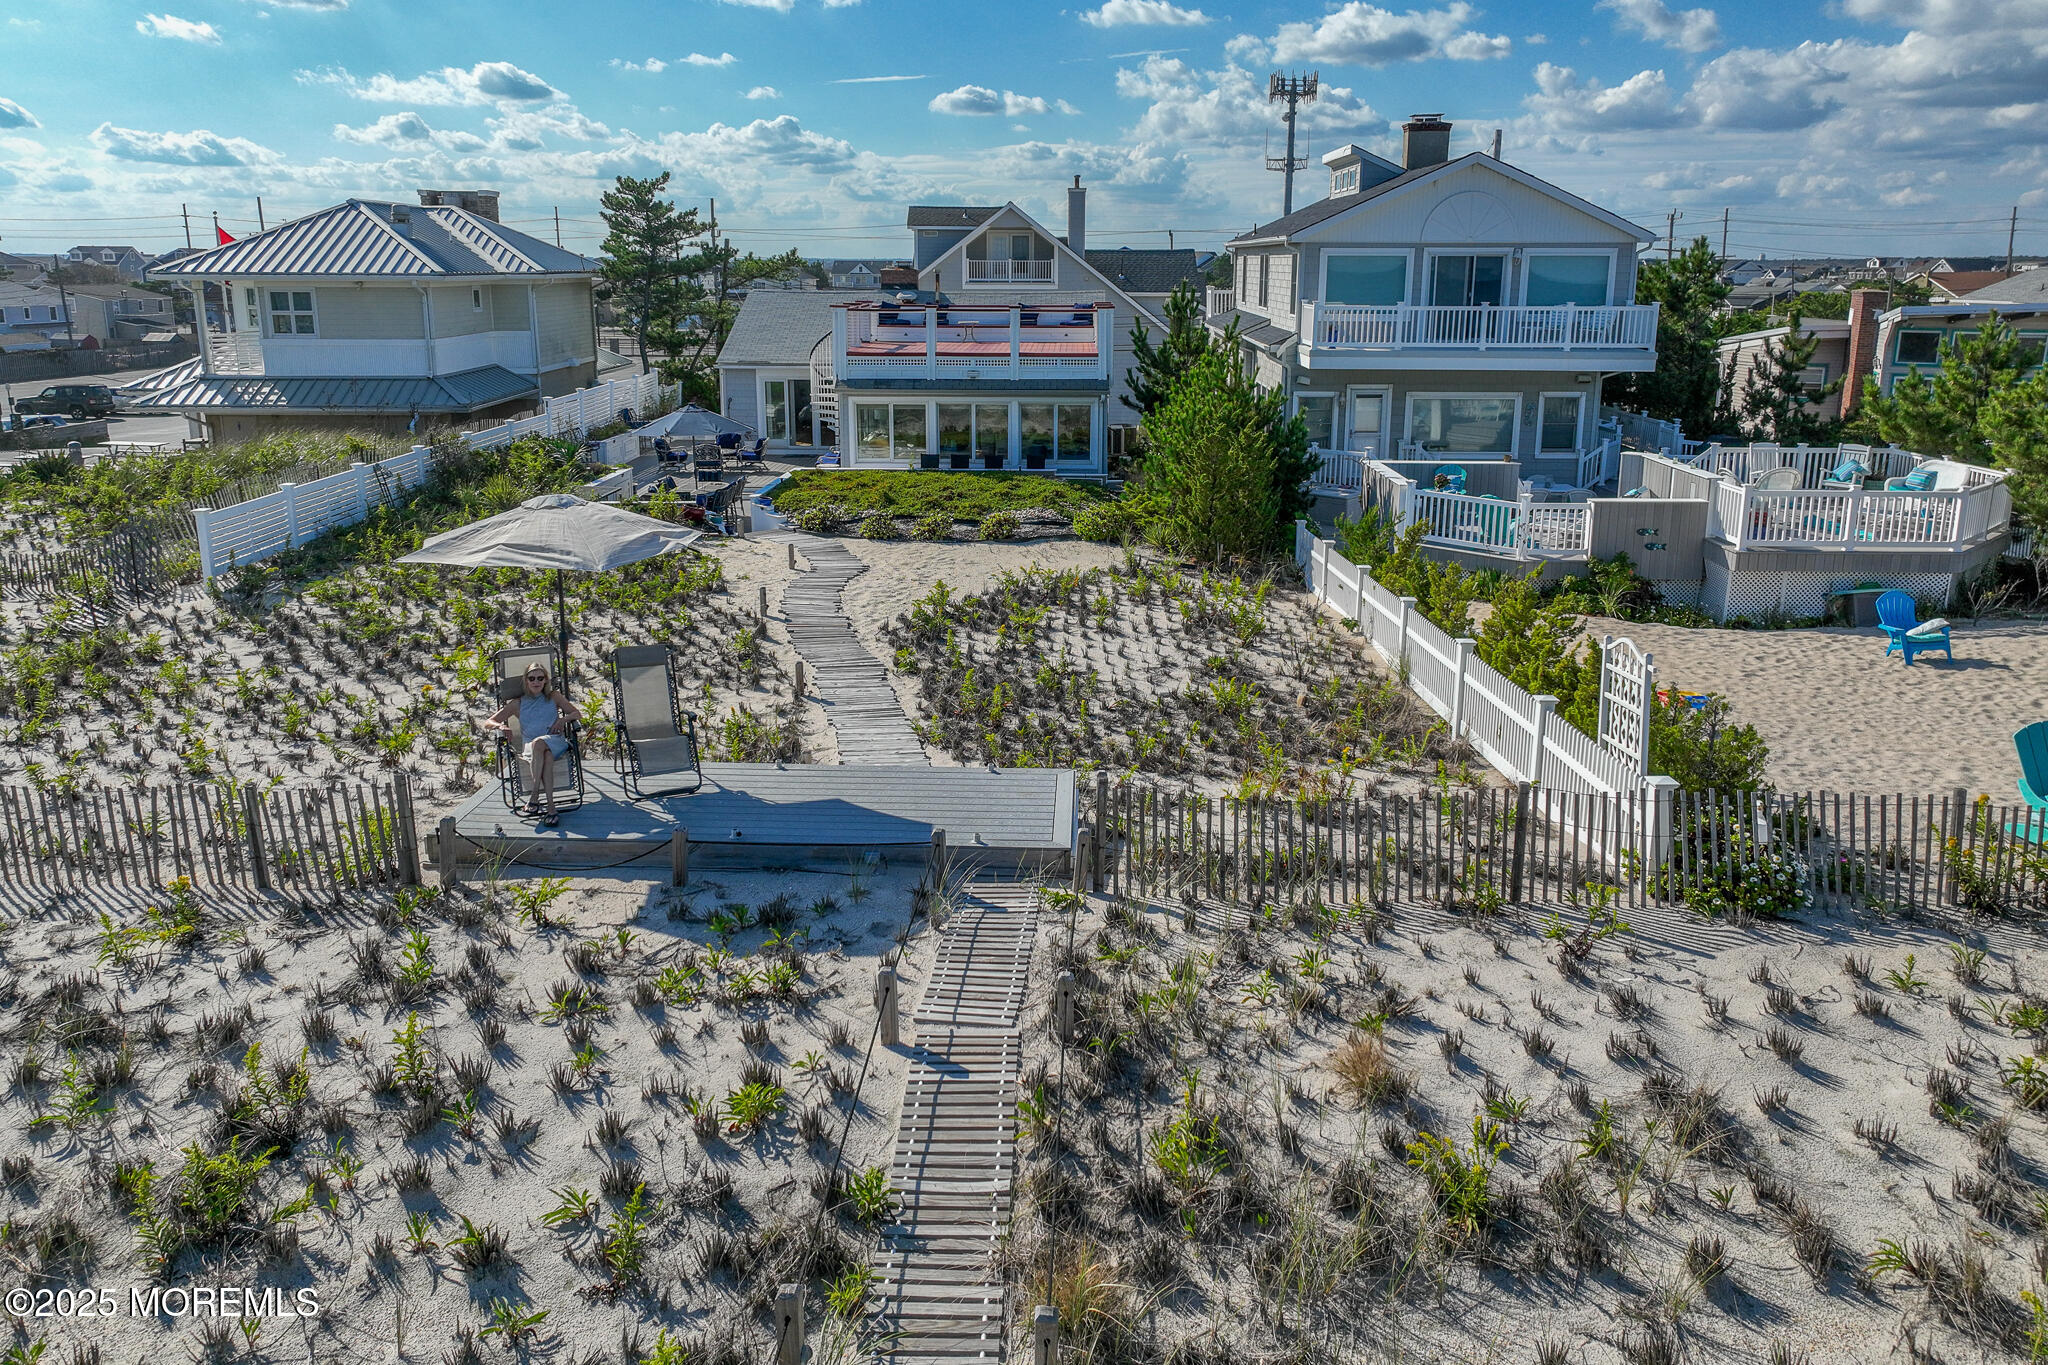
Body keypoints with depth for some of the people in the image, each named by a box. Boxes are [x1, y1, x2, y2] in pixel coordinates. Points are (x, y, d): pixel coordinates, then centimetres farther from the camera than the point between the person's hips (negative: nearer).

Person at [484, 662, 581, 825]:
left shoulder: (553, 697, 17)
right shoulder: (518, 704, 16)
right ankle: (550, 808, -46)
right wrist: (500, 726, -10)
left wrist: (562, 720, -4)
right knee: (546, 757, -38)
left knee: (538, 743, -38)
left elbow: (577, 714, 17)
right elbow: (487, 723, 14)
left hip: (555, 742, 0)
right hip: (529, 748, 0)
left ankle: (534, 797, -41)